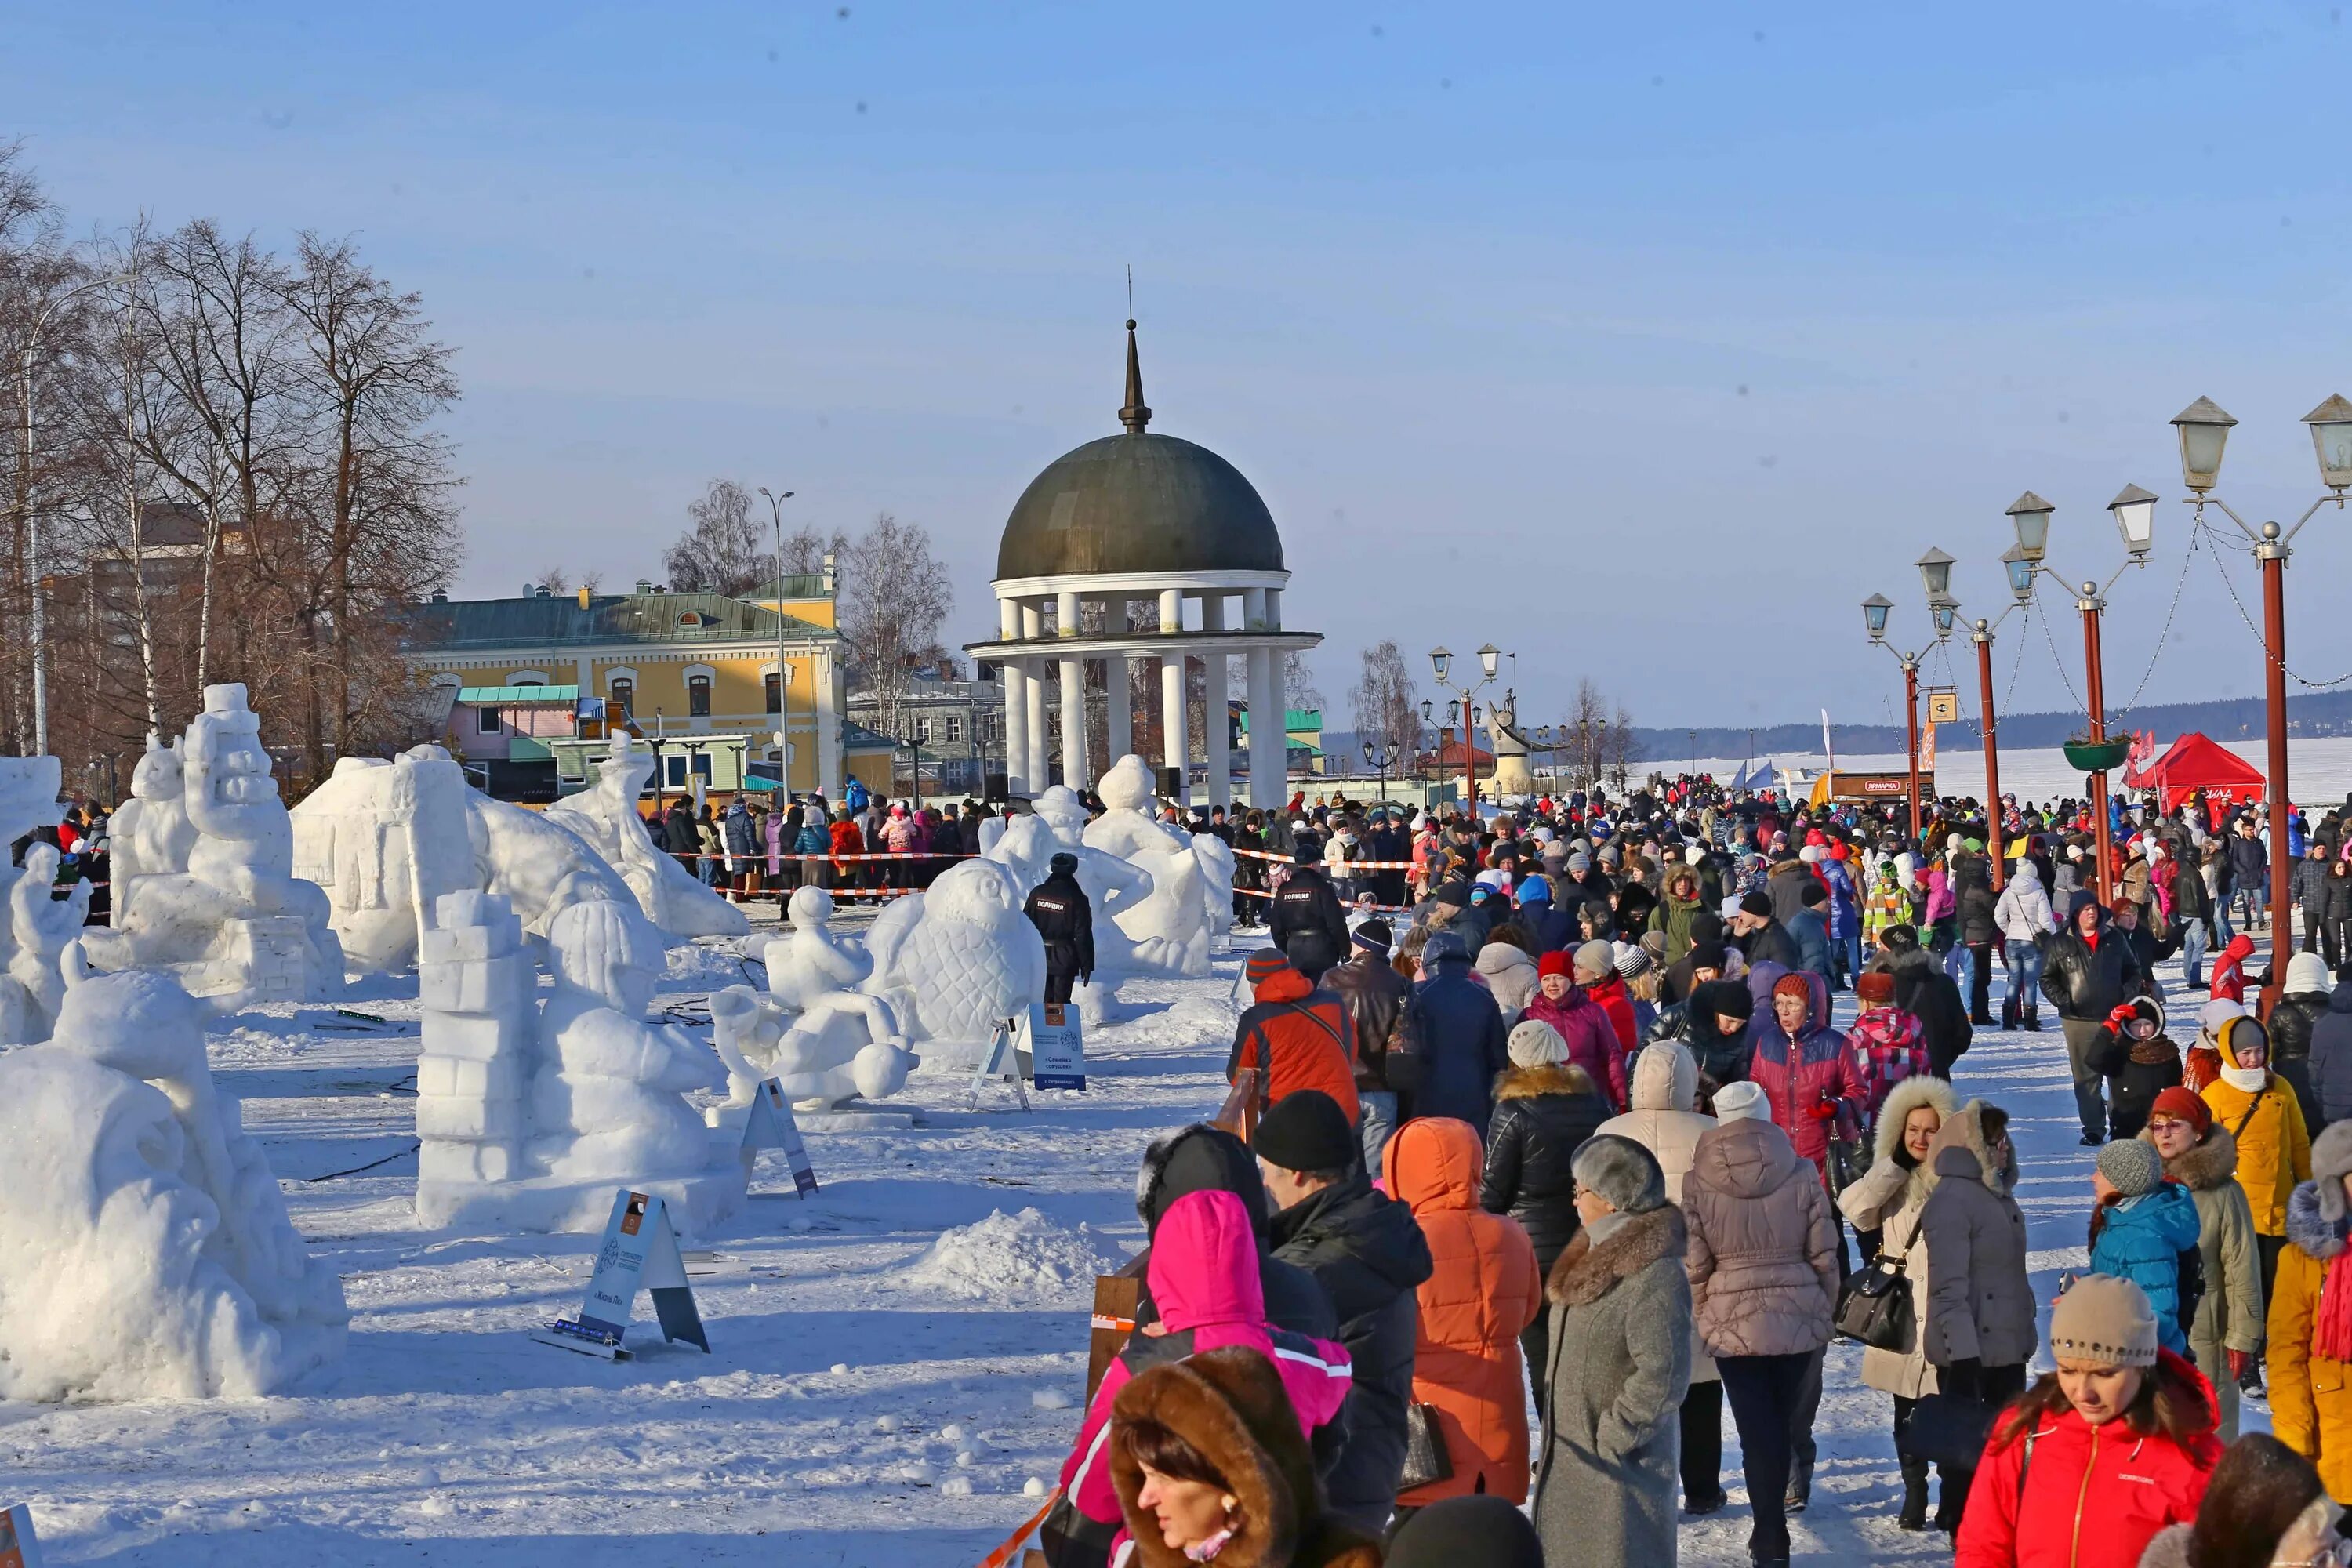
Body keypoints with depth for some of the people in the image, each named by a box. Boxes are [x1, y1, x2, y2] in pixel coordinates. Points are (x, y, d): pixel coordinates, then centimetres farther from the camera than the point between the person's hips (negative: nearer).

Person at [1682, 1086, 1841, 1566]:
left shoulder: (1697, 1182, -6)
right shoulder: (1802, 1174, -3)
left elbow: (1694, 1265, -4)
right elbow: (1823, 1256, 1)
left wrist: (1701, 1319, 10)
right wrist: (1824, 1314, 14)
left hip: (1732, 1323, -1)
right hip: (1799, 1320, 1)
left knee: (1757, 1431, 2)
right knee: (1786, 1422, 16)